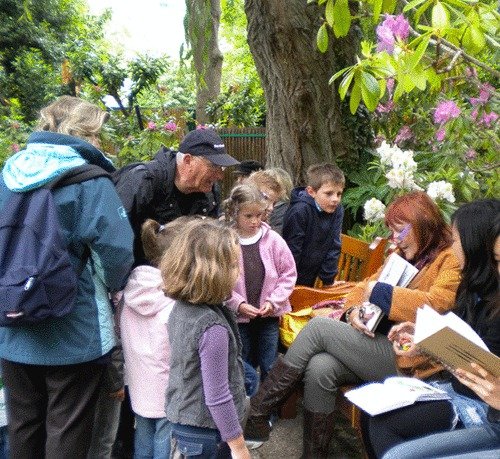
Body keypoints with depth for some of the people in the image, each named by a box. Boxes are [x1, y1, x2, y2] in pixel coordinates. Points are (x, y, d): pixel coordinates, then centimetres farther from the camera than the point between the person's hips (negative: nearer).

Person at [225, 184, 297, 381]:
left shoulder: (273, 239, -7)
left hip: (269, 315, 1)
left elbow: (288, 274, 0)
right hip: (239, 317, -1)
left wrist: (273, 301, -9)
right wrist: (238, 304, -16)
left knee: (270, 368, 11)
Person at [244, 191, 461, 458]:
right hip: (377, 344, 7)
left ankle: (255, 414, -9)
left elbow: (436, 305, -21)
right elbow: (365, 286, 17)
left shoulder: (451, 260, -4)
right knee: (319, 368, -23)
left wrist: (379, 292, -14)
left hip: (407, 359, -6)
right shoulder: (402, 255, 18)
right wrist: (354, 310, -5)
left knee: (318, 327, -17)